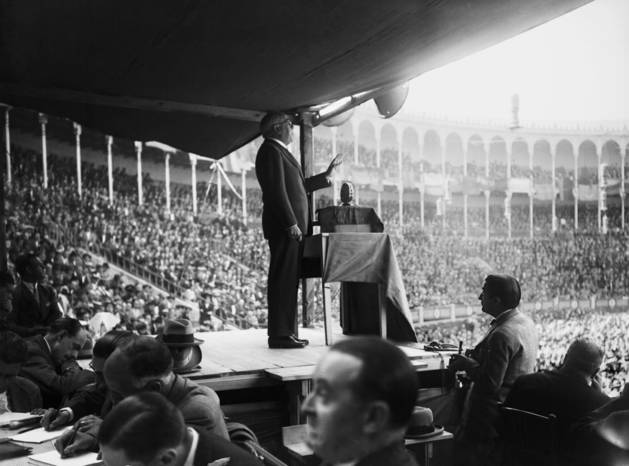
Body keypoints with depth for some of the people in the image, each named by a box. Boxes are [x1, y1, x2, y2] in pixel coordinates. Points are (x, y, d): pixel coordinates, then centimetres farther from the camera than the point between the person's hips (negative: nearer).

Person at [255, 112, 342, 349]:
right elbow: (276, 191, -19)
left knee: (289, 282, 11)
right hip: (284, 229, -10)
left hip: (291, 228, 10)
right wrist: (291, 224, -21)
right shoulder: (271, 151, -10)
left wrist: (326, 176, 31)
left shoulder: (279, 151, 23)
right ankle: (280, 335, -5)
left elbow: (298, 186, 28)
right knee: (283, 281, -9)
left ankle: (286, 332, 16)